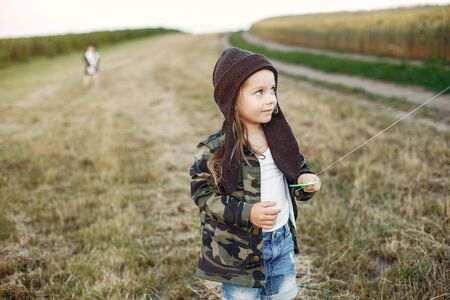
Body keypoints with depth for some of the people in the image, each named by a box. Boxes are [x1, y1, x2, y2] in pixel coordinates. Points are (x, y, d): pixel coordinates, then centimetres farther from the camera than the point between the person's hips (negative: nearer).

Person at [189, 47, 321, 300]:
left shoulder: (280, 135, -3)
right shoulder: (213, 149, -19)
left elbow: (297, 167, 11)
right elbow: (203, 195, -14)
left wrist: (306, 180, -12)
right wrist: (246, 213, -26)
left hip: (283, 240, 5)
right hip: (238, 249, -5)